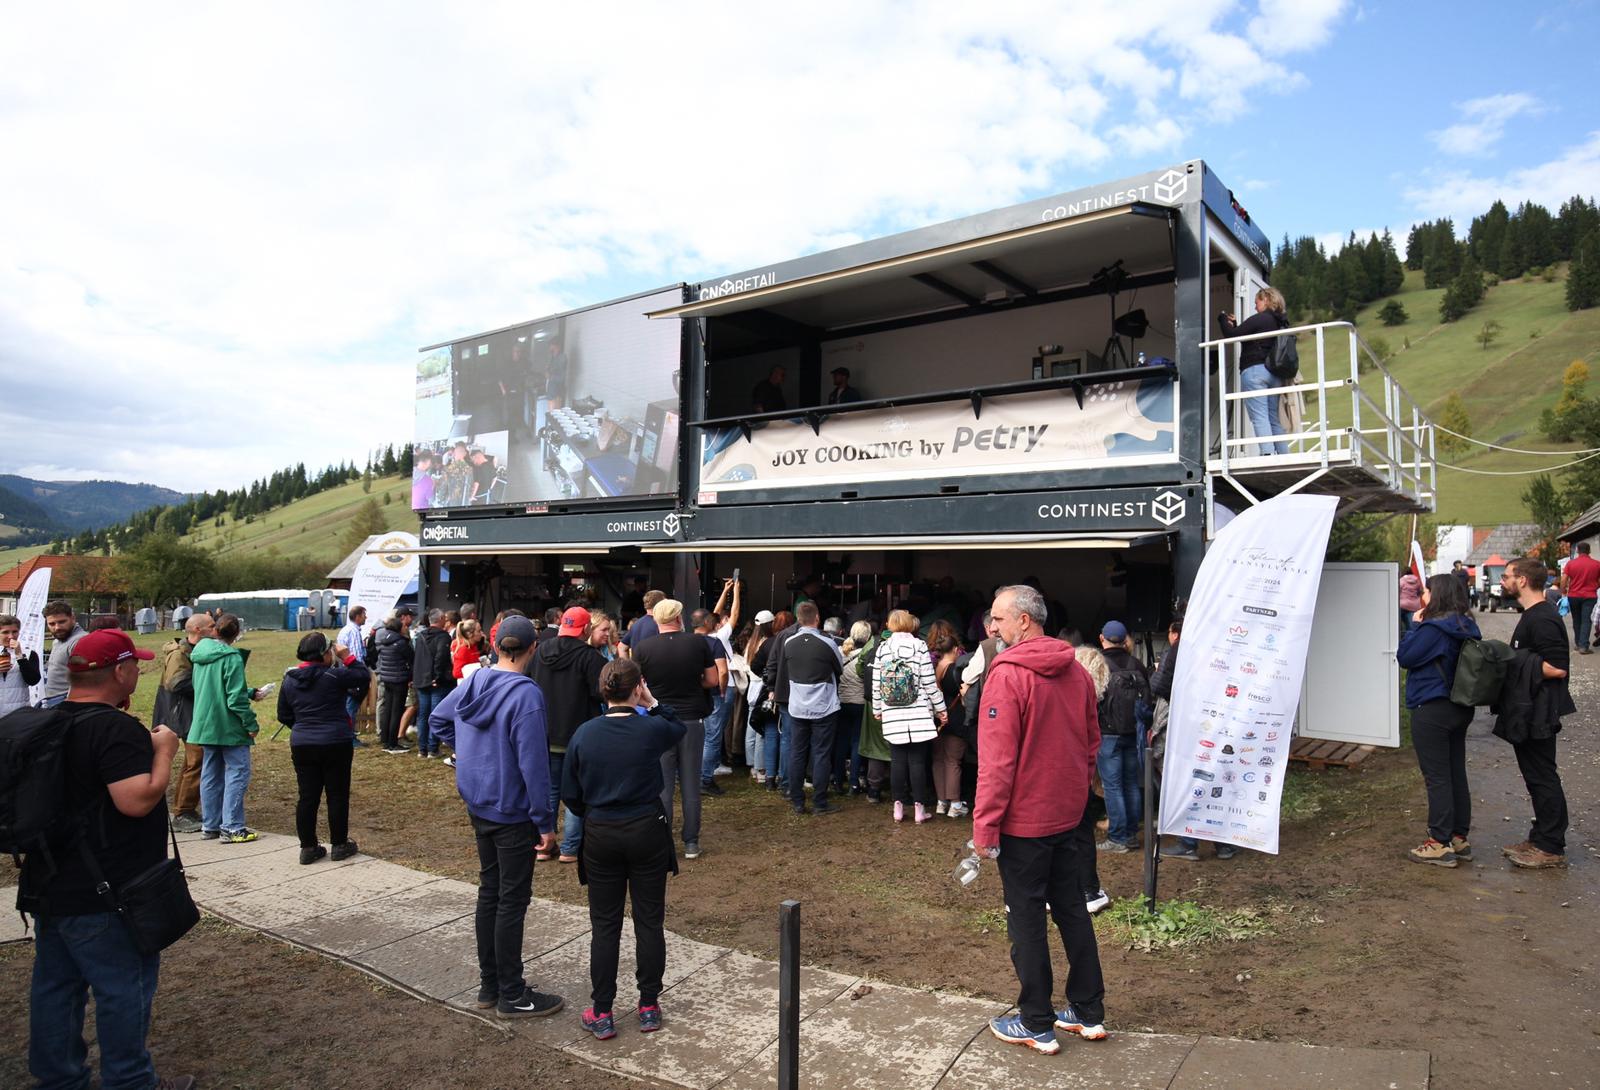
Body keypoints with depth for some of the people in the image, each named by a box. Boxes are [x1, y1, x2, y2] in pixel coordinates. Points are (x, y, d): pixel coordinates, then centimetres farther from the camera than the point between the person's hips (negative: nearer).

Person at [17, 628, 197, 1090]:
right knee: (125, 988, 5)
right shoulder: (117, 729, -23)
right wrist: (164, 750, -17)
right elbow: (137, 800, -30)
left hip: (49, 888, 9)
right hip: (104, 895, -9)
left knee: (54, 985, 18)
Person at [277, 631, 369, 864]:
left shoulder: (289, 679, 4)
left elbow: (283, 715, 12)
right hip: (335, 744, -5)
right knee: (337, 795, 7)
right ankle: (339, 845, 15)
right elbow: (364, 677, -2)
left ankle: (308, 847, 16)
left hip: (301, 745, 5)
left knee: (307, 796, 10)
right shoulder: (333, 676, -14)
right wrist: (348, 657, 4)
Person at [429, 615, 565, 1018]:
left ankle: (489, 985, 30)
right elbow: (532, 763, -23)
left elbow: (437, 720, 18)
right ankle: (512, 996, 16)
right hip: (513, 811, -7)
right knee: (513, 900, 4)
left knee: (489, 891, 18)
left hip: (478, 806, 8)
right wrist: (545, 823, -16)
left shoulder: (472, 683, 1)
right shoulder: (525, 694, -23)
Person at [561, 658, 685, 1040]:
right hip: (647, 833, -1)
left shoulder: (584, 734, -7)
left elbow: (570, 794, 2)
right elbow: (679, 729, 14)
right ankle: (649, 1006, 22)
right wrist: (653, 705, 5)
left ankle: (601, 1013, 19)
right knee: (649, 921, 12)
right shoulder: (653, 729, -12)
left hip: (600, 836, 1)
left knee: (604, 926, 12)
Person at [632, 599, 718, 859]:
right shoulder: (698, 643, -7)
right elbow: (712, 681, 0)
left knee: (662, 785, 7)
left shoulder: (642, 648, -9)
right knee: (691, 783, 10)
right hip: (692, 720, 1)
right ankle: (691, 843, 16)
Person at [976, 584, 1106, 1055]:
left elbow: (996, 760, -22)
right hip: (1068, 814, 7)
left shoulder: (1007, 674, -20)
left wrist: (985, 825, -16)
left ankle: (1037, 1025, 18)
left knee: (1026, 919, 6)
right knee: (1071, 908, 18)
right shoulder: (1075, 670, 4)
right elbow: (1092, 740, 12)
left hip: (1024, 819, -7)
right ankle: (1089, 1012, 29)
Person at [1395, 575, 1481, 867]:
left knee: (1437, 778, -2)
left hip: (1432, 711, -9)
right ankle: (1459, 838, 25)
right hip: (1460, 708, 9)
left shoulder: (1433, 628, -21)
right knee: (1456, 774, 15)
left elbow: (1404, 657, -13)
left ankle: (1440, 844, 4)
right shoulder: (1466, 627, 8)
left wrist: (1415, 625, -6)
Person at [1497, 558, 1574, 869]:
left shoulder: (1543, 619, -20)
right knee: (1537, 776, 17)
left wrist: (1515, 663, -18)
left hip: (1537, 714, -10)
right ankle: (1541, 839, 27)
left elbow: (1557, 667, -25)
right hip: (1525, 712, 10)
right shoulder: (1532, 615, 13)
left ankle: (1551, 848, 9)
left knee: (1542, 777, -1)